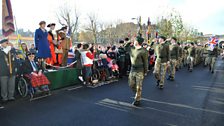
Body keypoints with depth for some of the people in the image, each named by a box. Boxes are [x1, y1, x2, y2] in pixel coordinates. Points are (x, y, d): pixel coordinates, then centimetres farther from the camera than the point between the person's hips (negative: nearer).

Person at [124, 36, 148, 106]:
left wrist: (145, 71, -5)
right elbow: (125, 47, 21)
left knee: (138, 86, 2)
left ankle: (137, 100, 16)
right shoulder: (131, 48, 3)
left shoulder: (143, 51, -15)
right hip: (132, 69, 6)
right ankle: (137, 95, 36)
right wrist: (129, 41, 6)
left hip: (140, 70, -6)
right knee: (131, 84, 13)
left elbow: (145, 62, -9)